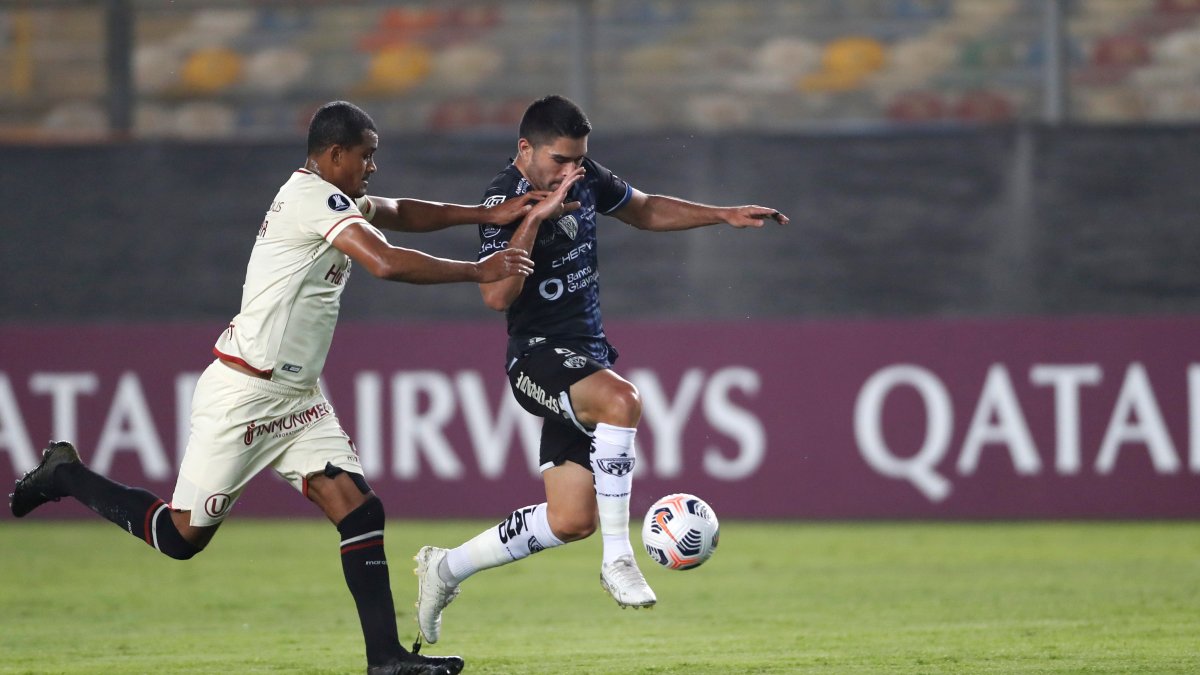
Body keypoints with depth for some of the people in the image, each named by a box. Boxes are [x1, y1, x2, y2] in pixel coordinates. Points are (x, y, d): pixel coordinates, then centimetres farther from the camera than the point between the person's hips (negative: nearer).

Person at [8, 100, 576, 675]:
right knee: (182, 535, -1)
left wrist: (486, 214, 16)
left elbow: (399, 213, 28)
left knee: (360, 511, -4)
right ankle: (67, 475, 19)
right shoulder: (316, 198, -16)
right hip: (243, 393, -10)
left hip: (295, 398, 10)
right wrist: (478, 272, -18)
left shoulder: (334, 200, 13)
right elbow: (387, 263, -27)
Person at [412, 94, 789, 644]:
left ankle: (446, 568, 25)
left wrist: (725, 215, 18)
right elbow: (496, 295, -28)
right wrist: (536, 214, -32)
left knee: (572, 521, 6)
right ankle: (618, 560, -29)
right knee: (621, 401, -38)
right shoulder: (504, 201, -16)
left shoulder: (585, 178, 7)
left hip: (586, 355, 8)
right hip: (538, 353, -8)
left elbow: (645, 210, 25)